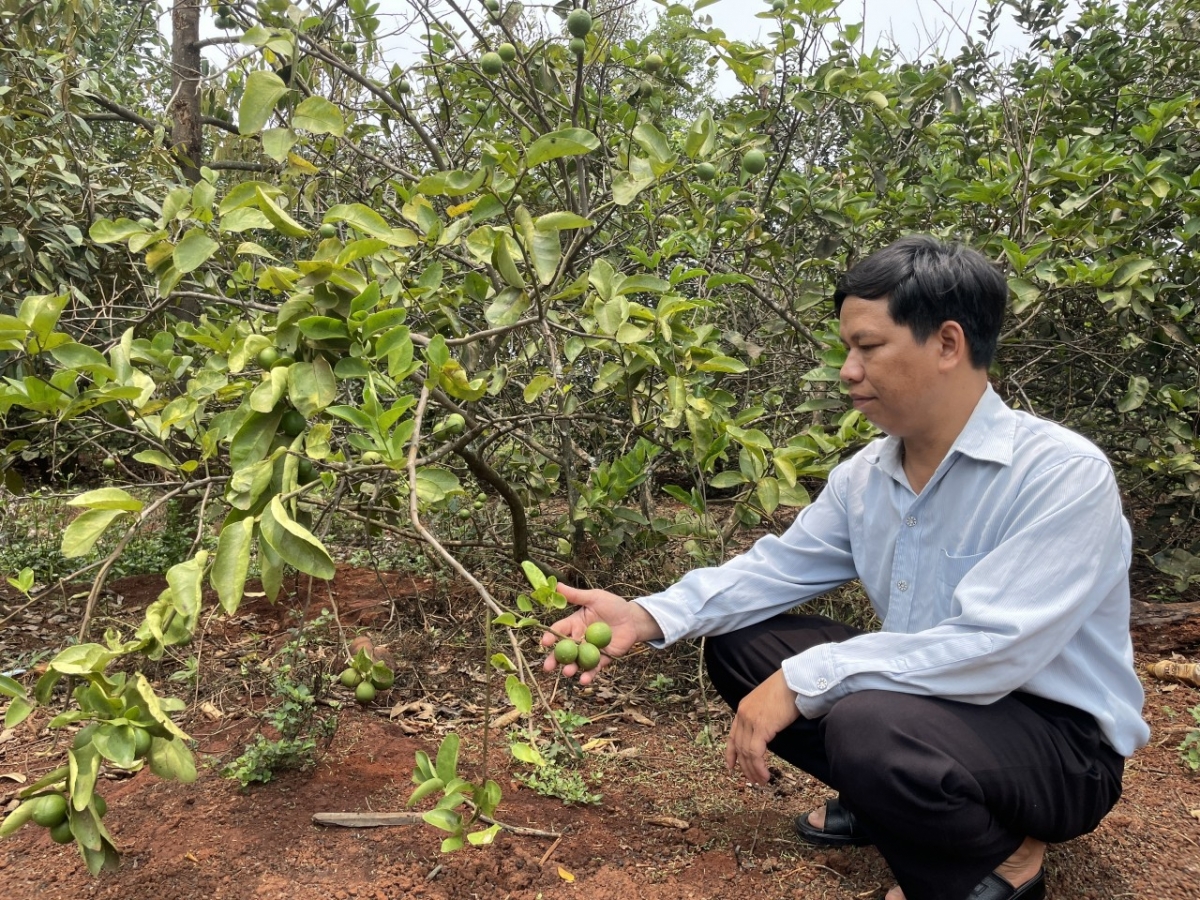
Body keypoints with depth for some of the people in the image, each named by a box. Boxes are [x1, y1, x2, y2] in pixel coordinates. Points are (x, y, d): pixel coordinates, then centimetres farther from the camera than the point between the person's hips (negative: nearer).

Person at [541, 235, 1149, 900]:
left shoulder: (1064, 474, -24)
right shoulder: (865, 475, -1)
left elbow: (992, 648, -32)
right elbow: (776, 567, 4)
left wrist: (802, 678, -29)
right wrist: (650, 617, -10)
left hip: (1060, 737, -6)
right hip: (926, 693, 7)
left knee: (868, 723, -36)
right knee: (737, 644, 1)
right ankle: (885, 803, 11)